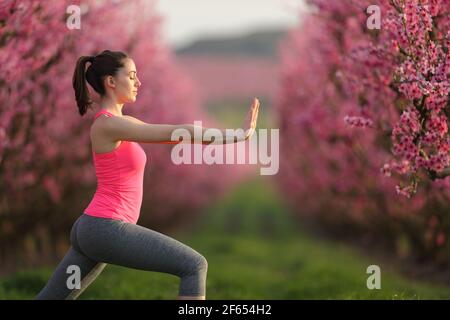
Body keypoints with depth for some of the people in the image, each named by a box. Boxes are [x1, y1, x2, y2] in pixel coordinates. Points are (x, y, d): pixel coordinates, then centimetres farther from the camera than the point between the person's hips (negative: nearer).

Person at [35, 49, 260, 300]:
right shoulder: (108, 124, -13)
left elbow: (171, 135, 14)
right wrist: (236, 136, -15)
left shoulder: (116, 122, 16)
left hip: (91, 229, 10)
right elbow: (176, 133, -17)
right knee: (194, 265, -9)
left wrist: (234, 134, 7)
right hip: (107, 230, -10)